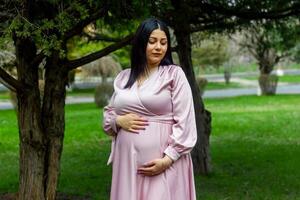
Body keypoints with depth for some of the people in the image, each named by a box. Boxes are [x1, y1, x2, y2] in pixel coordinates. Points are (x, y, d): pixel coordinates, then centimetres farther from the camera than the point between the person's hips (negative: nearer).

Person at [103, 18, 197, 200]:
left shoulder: (174, 74, -1)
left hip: (163, 162, -4)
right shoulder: (123, 77, 10)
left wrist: (167, 159, -15)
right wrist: (119, 121, -5)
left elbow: (184, 122, -7)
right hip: (128, 161, 4)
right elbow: (108, 114, 18)